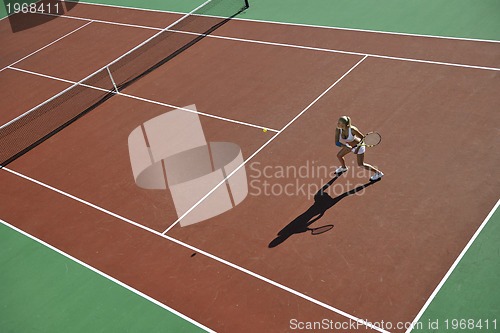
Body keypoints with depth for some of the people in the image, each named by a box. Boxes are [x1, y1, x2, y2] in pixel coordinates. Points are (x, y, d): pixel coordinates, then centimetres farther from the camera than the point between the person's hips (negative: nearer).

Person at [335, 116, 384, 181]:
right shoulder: (338, 130, -26)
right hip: (349, 145, 6)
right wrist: (346, 147, -43)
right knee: (339, 156, 15)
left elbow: (363, 138, -24)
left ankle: (378, 173, 20)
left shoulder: (352, 130, -39)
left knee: (361, 164, 3)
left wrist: (357, 148, -27)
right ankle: (343, 168, 49)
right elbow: (337, 142, -28)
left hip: (359, 145, -6)